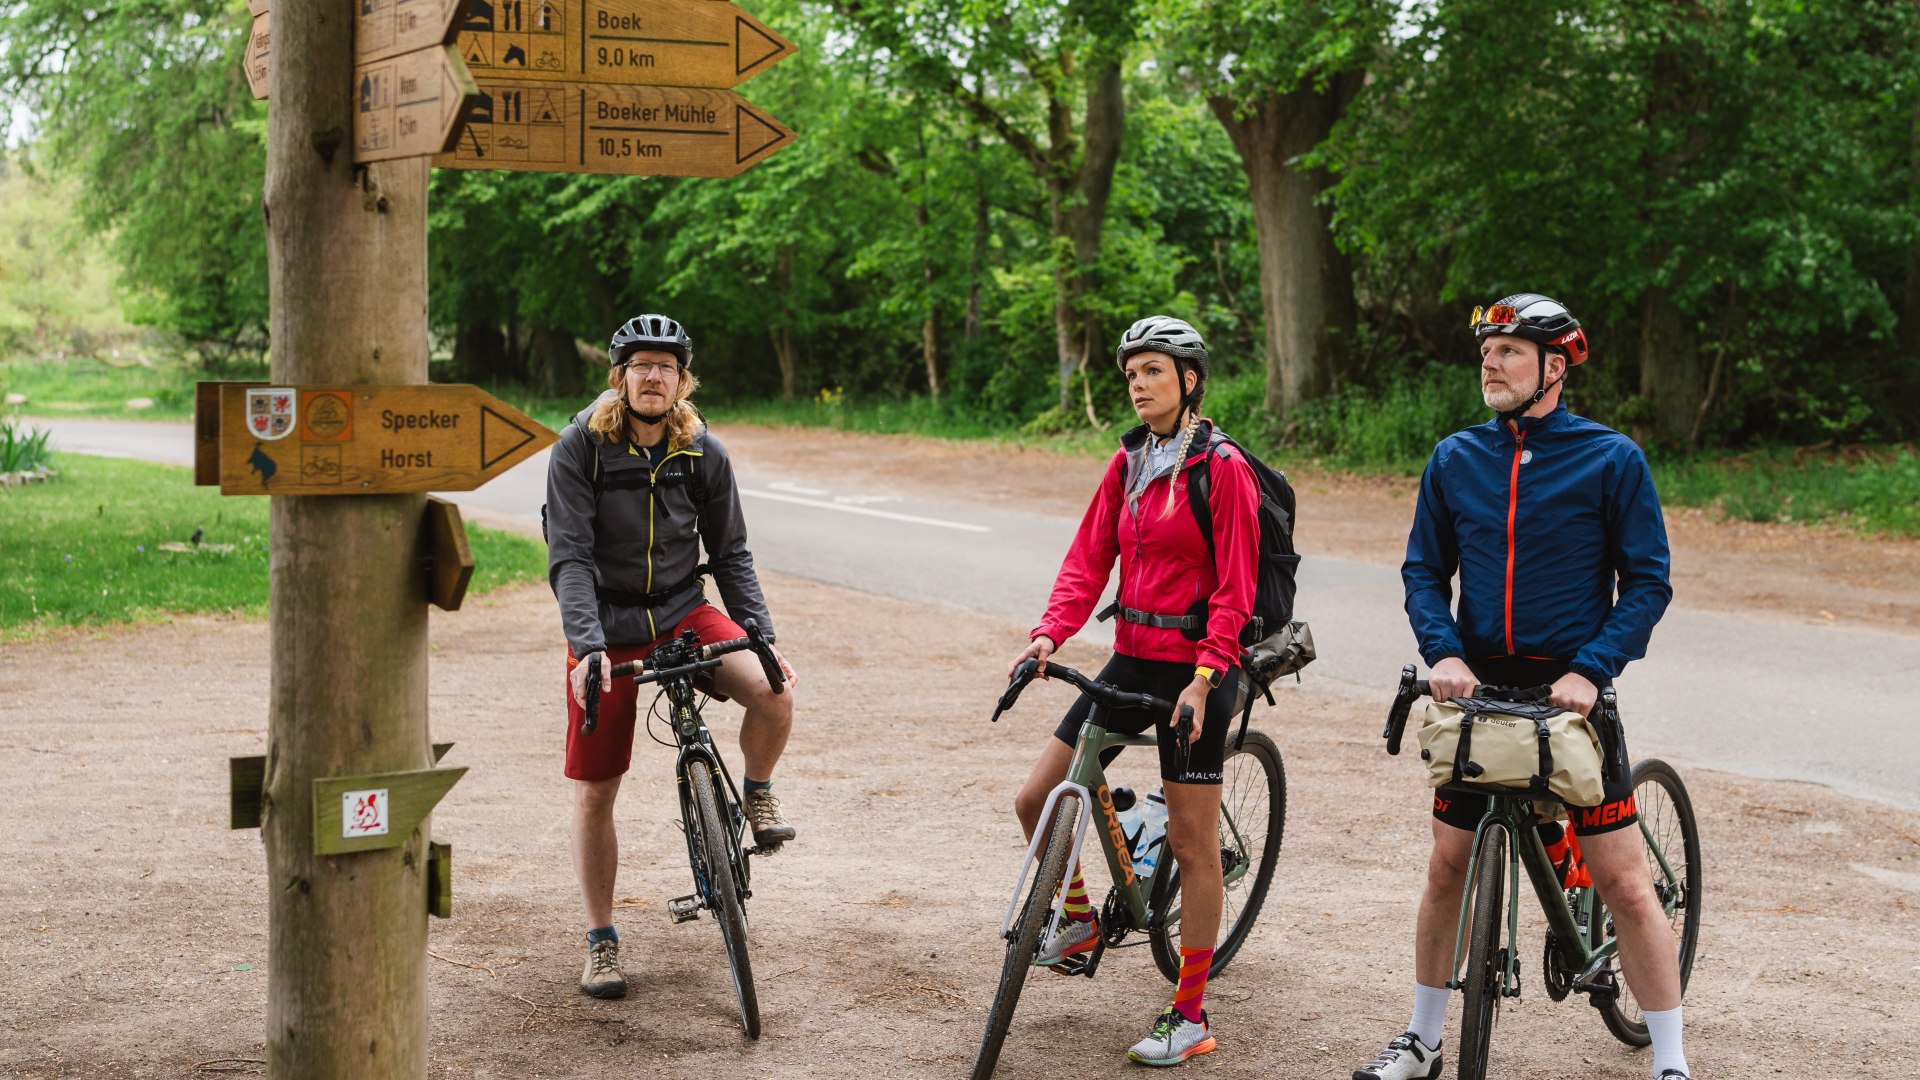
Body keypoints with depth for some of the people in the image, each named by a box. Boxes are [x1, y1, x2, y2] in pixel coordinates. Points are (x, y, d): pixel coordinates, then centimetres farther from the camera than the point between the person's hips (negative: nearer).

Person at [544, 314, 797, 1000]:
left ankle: (758, 792, 5)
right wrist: (588, 647, -28)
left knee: (772, 692, -27)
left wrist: (762, 633, -8)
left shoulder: (703, 452, -2)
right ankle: (601, 943, 16)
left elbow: (730, 553, 4)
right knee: (594, 790, 1)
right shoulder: (580, 448, -11)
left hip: (684, 611, 2)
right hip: (607, 625, -2)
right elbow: (569, 556, -16)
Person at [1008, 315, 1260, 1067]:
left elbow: (1234, 589, -12)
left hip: (1193, 666, -6)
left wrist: (1203, 678, -20)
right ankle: (1079, 920, 28)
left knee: (1193, 843, 0)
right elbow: (1089, 559, 6)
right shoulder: (1128, 463, 9)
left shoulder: (1223, 469, -10)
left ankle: (1189, 1017, 8)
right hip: (1131, 658, 7)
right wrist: (1050, 633, -9)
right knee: (1037, 800, 2)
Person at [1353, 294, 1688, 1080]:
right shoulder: (1455, 460, 4)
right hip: (1479, 689, 3)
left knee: (1623, 882, -4)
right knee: (1449, 867, 10)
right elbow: (1423, 569, 9)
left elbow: (1648, 582, -5)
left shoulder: (1611, 459, -5)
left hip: (1573, 690, -3)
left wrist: (1590, 670, -17)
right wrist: (1443, 652, -9)